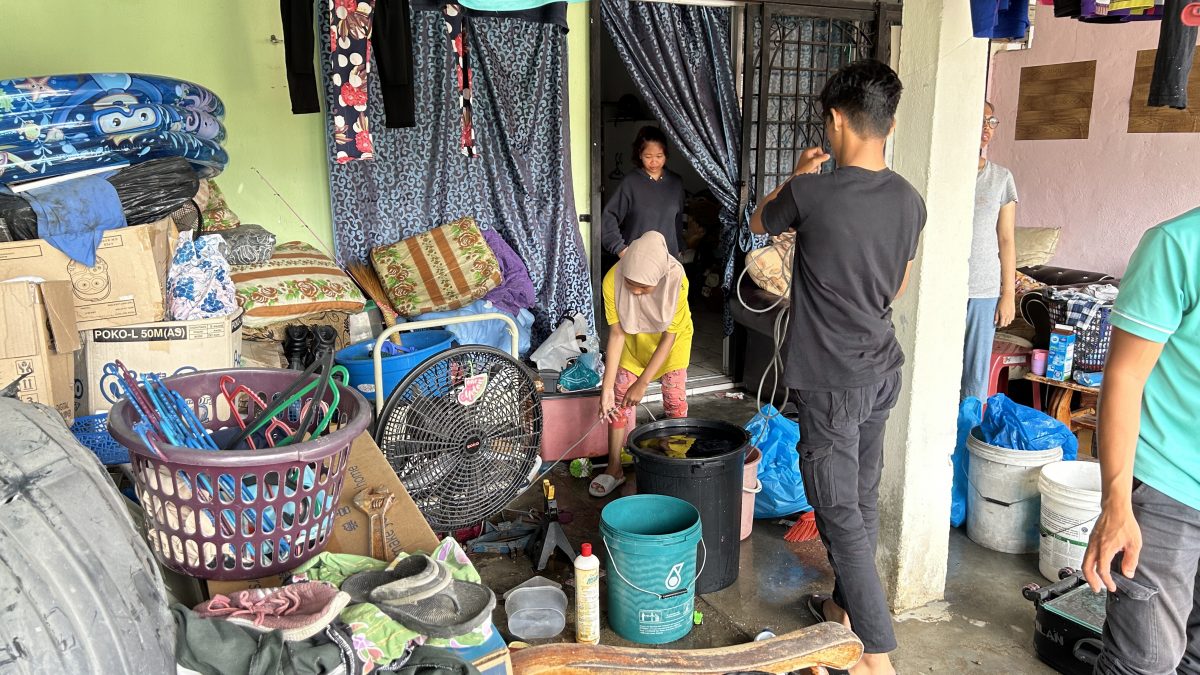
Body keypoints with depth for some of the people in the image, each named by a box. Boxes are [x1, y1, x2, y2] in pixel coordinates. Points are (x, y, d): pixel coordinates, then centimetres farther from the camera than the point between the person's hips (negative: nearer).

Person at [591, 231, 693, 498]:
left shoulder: (676, 281, -37)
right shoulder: (612, 280, -34)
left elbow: (669, 338, -28)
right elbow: (616, 334, -26)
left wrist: (643, 383, -28)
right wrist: (606, 387, -28)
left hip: (670, 338, -1)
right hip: (633, 338, 1)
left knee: (675, 398, -4)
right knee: (620, 399, -3)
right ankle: (615, 469, 10)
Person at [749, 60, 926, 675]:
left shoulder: (812, 193, -19)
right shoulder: (910, 201, 0)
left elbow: (759, 223, 4)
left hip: (830, 380, -7)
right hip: (882, 370, 7)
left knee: (839, 513, 2)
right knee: (862, 498, 19)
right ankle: (847, 607, 37)